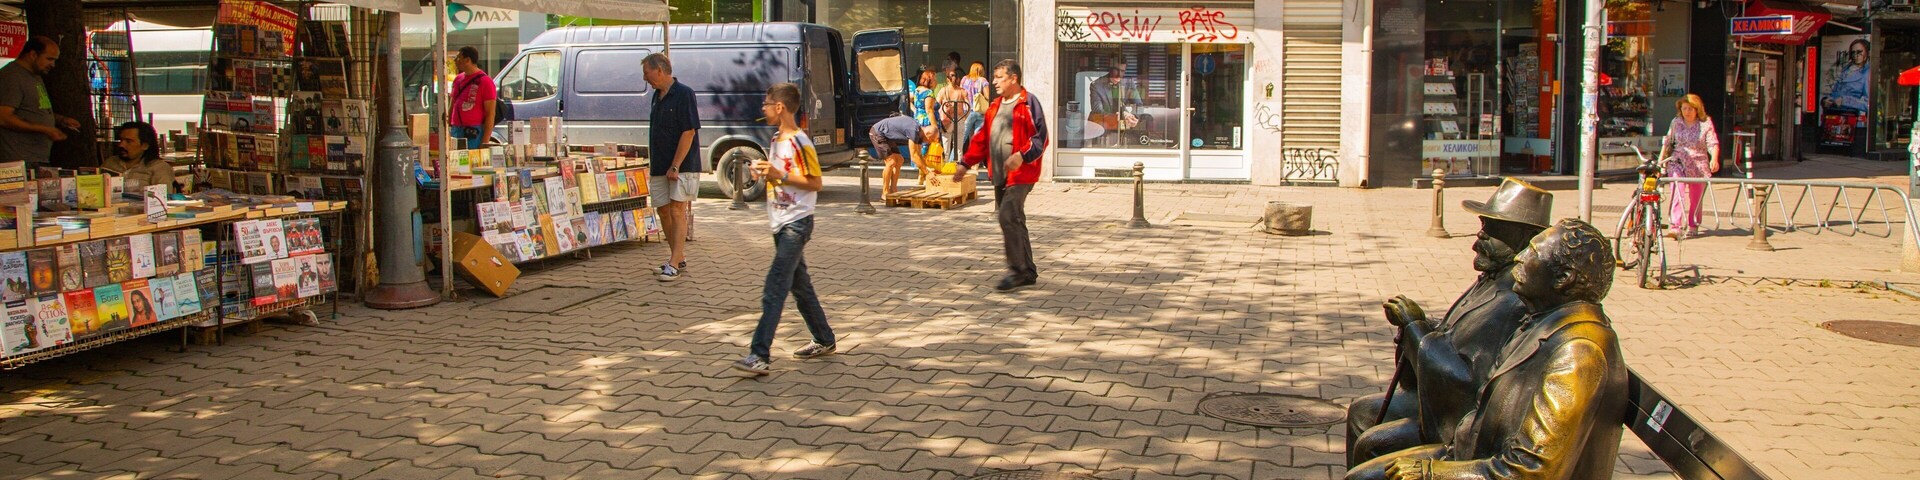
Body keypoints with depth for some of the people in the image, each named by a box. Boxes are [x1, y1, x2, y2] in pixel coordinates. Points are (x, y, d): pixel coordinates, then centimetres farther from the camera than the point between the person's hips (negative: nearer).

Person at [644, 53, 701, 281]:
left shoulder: (683, 93, -12)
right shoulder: (658, 96, 13)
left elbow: (689, 132, -17)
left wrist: (675, 166, -19)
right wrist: (653, 165, 13)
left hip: (681, 166, -8)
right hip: (660, 167, 8)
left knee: (678, 211, -9)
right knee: (664, 211, 9)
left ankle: (674, 264, -10)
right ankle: (679, 258, 20)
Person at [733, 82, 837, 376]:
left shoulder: (799, 142, -15)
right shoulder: (777, 140, 14)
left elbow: (815, 183, -16)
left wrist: (780, 175, -22)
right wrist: (764, 173, 5)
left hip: (796, 224, -10)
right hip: (781, 224, 10)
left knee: (774, 290, -14)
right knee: (800, 286, 15)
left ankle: (760, 355, -17)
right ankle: (824, 341, 26)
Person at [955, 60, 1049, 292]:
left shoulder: (1028, 103, -8)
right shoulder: (995, 107, 17)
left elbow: (1040, 137, -14)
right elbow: (981, 138, 20)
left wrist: (1022, 155, -28)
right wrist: (965, 164, 14)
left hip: (1020, 174, -9)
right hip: (999, 175, 9)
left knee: (1008, 217, -17)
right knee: (1013, 221, 11)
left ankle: (1016, 271, -9)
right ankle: (1028, 272, 19)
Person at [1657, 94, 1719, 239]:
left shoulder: (1706, 123, -1)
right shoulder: (1676, 122, 5)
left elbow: (1713, 144, -8)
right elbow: (1667, 142, 13)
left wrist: (1714, 159, -25)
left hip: (1698, 166, 0)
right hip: (1678, 163, 0)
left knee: (1696, 198, 9)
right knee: (1677, 194, -18)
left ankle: (1693, 226, 26)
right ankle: (1674, 226, -25)